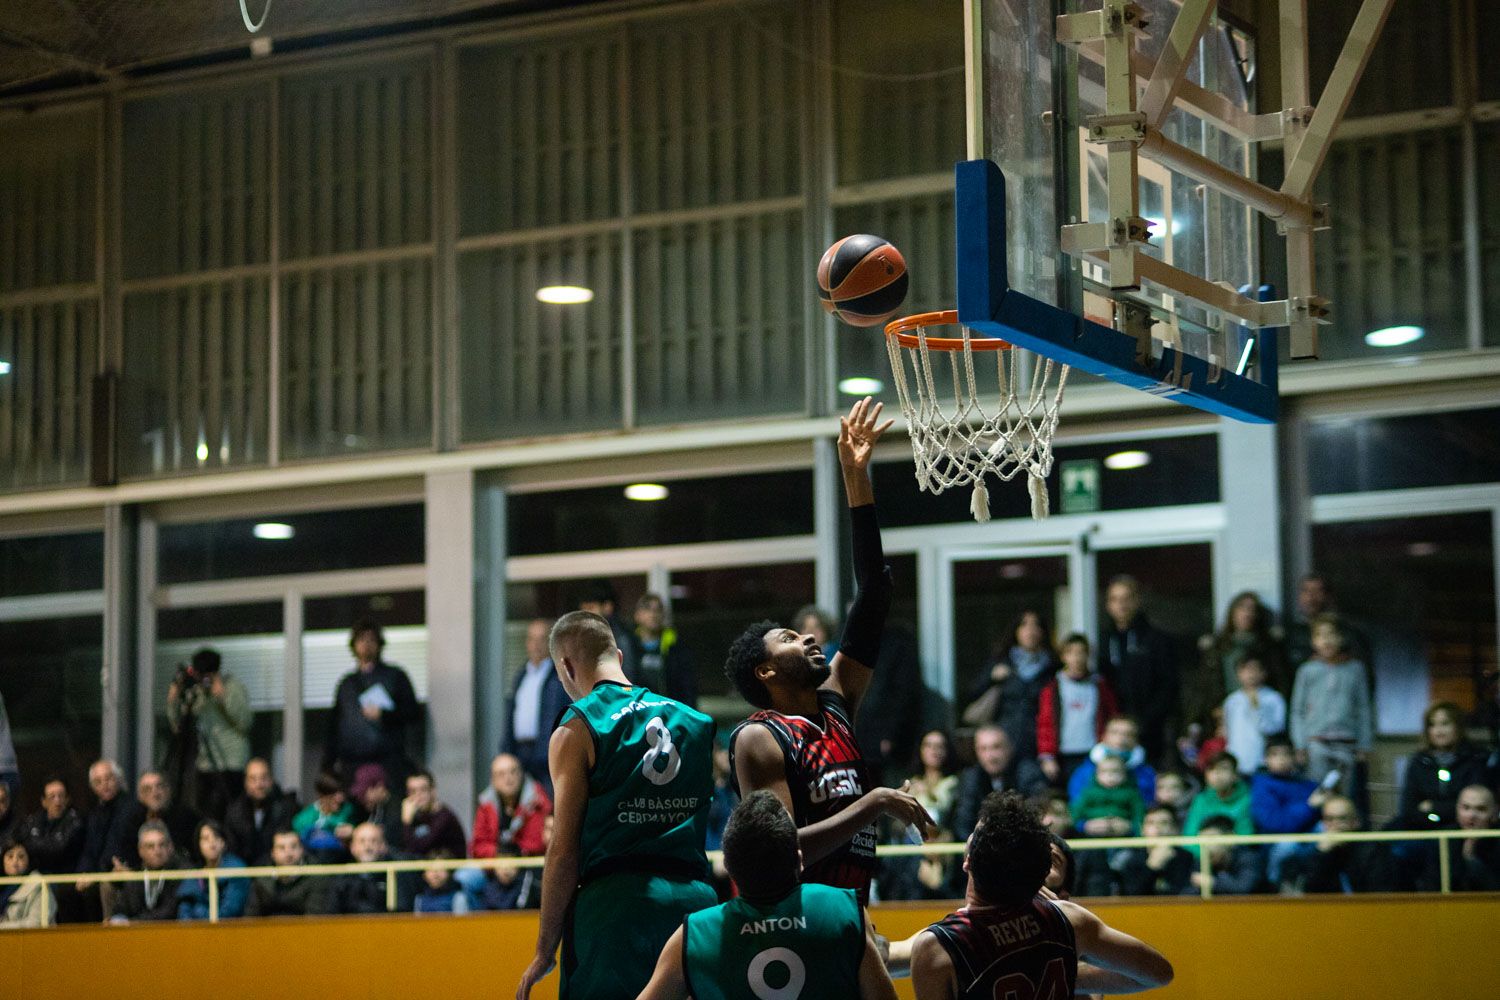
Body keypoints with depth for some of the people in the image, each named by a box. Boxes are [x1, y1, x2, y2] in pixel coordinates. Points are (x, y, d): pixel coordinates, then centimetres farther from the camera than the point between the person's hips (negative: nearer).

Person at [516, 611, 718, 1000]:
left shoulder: (576, 730, -2)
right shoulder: (695, 722, 15)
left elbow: (564, 852, -6)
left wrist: (544, 951, -2)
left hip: (614, 899, -5)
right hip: (694, 898, 5)